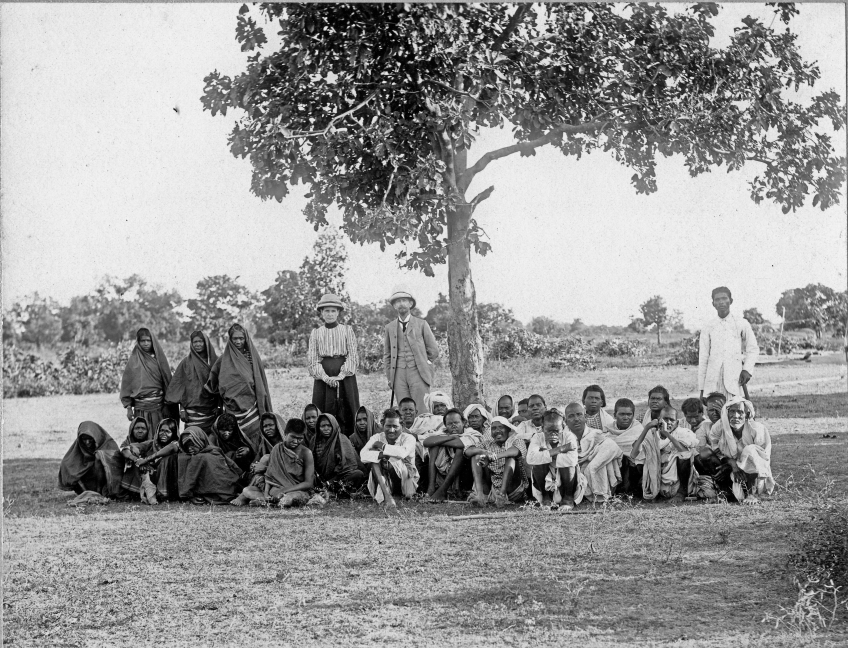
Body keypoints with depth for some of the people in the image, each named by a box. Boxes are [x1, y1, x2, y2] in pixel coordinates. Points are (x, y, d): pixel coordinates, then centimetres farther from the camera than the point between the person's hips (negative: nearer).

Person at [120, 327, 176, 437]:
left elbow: (167, 380, 5)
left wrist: (167, 405, 0)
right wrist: (128, 407, 0)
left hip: (158, 405, 0)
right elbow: (126, 383, 5)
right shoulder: (134, 360, 5)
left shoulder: (159, 357, 5)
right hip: (140, 407, 0)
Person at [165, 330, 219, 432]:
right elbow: (178, 385, 4)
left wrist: (220, 406, 1)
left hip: (212, 411, 1)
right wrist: (182, 408, -3)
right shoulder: (186, 362, 4)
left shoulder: (215, 361, 7)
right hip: (193, 411, -1)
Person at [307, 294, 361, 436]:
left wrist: (341, 375, -13)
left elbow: (353, 355, 0)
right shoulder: (316, 333, 9)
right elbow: (312, 358, 3)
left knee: (346, 411, -4)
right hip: (323, 375, 1)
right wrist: (324, 376, -12)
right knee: (323, 411, -3)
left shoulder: (347, 330, 7)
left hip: (345, 375, -1)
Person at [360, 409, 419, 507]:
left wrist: (382, 446, -20)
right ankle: (387, 496, -39)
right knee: (375, 456, -25)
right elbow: (363, 455, -22)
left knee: (393, 459, -29)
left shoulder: (408, 438, -8)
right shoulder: (377, 438, -2)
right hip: (382, 481, 3)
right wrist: (380, 455, -38)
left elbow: (402, 453, -32)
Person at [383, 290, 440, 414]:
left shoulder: (421, 324, 7)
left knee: (422, 412, -10)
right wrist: (389, 377, 9)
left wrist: (425, 366, 6)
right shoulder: (389, 328, 13)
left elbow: (433, 350, 11)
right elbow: (386, 355, 17)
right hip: (399, 374, 2)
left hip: (417, 372, -2)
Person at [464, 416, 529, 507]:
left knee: (511, 458, -21)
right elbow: (467, 451, -3)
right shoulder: (487, 444, 15)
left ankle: (502, 494, -37)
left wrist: (492, 457, -37)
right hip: (490, 488, 3)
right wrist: (482, 451, -25)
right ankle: (479, 494, -28)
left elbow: (515, 451, -23)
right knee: (476, 456, -6)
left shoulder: (516, 442, 4)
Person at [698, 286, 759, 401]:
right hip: (712, 382, 1)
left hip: (734, 378, -1)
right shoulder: (708, 327, 11)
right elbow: (703, 358, 13)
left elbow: (753, 349, 15)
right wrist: (701, 388, 10)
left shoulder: (742, 324, 8)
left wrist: (747, 369, -2)